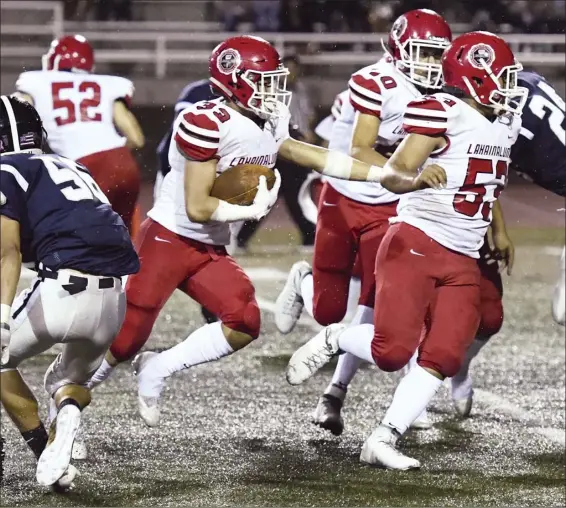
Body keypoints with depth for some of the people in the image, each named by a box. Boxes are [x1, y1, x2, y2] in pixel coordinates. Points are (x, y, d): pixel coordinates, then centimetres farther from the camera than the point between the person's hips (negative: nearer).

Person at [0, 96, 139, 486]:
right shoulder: (72, 168, 28)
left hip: (65, 289, -7)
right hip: (114, 301, 7)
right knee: (69, 378, 30)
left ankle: (45, 454, 8)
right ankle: (69, 409, -5)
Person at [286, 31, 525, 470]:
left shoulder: (504, 122, 13)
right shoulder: (441, 114, -13)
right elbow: (391, 175, -20)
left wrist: (497, 234, 31)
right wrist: (417, 179, -40)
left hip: (463, 262, 7)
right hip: (415, 246, -7)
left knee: (442, 358, -7)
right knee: (393, 349, -16)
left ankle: (383, 441, -2)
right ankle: (332, 340, 13)